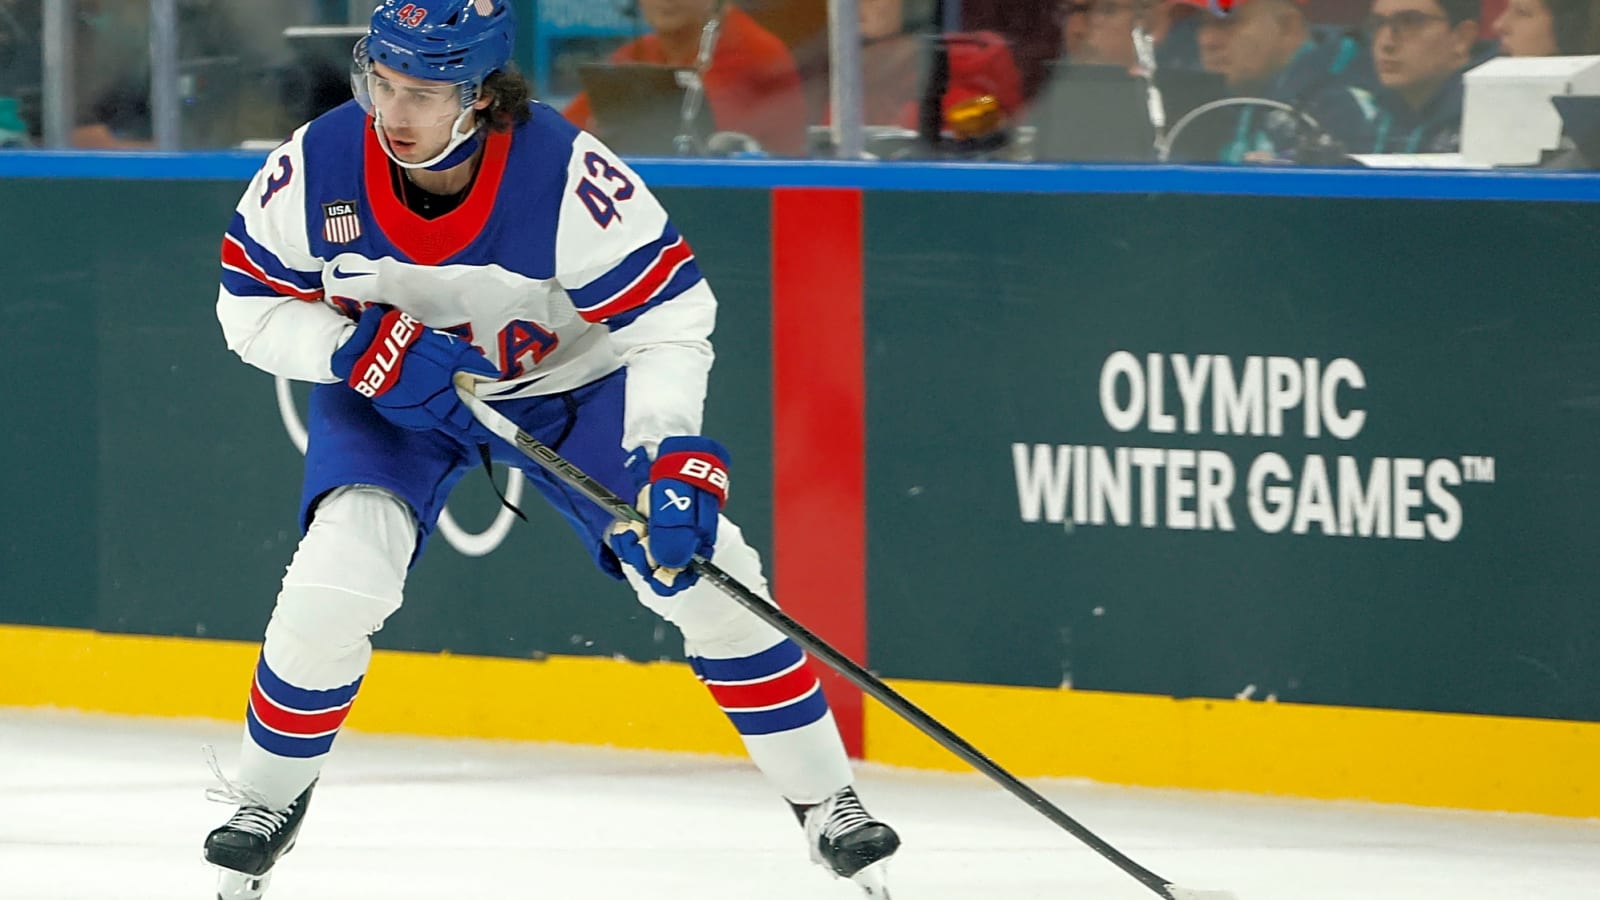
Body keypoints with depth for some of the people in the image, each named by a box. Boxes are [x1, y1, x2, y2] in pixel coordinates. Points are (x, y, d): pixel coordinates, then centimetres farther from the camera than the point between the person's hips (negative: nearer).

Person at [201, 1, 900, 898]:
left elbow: (669, 312, -28)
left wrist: (674, 461, -40)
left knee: (699, 570, -11)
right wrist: (363, 348, -30)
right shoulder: (319, 164, -25)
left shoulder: (565, 171, -34)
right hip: (392, 399, 1)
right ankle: (269, 796, 4)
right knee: (339, 573, -21)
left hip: (570, 379, -1)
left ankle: (827, 800, 5)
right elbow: (251, 304, -12)